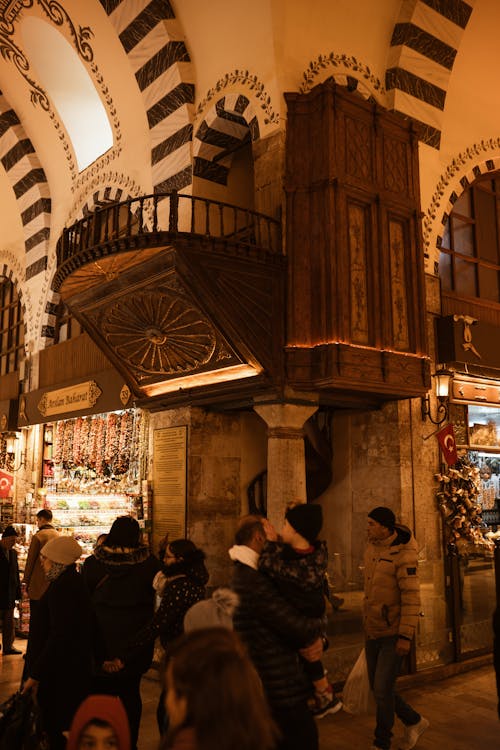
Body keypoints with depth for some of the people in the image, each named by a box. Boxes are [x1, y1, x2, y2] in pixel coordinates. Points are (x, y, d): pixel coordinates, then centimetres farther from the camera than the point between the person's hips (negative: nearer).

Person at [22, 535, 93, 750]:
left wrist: (36, 674, -20)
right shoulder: (74, 581, 9)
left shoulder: (62, 587, -21)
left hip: (59, 672, -10)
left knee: (52, 727, 1)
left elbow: (59, 636, -25)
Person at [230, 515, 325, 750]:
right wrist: (318, 626, 0)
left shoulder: (243, 575, 10)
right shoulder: (253, 581, -23)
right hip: (280, 688, -10)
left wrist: (312, 638, -4)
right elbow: (298, 627, -22)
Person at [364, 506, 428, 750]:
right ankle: (414, 722, 37)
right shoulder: (371, 548, 4)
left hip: (394, 634, -7)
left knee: (383, 690, -4)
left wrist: (405, 636, -21)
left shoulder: (403, 554, -19)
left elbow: (411, 598, -20)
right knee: (378, 688, 15)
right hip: (372, 631, 8)